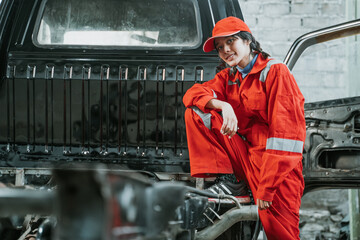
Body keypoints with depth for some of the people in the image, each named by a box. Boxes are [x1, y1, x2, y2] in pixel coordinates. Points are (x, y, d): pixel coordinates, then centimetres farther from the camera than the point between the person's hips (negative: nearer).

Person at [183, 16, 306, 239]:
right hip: (243, 153, 6)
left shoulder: (276, 72, -9)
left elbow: (286, 131, -16)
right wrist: (223, 105, -21)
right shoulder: (229, 77, 13)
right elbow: (193, 94, 1)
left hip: (276, 166, -6)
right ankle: (221, 178, -8)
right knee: (196, 112, -4)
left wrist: (267, 189, -20)